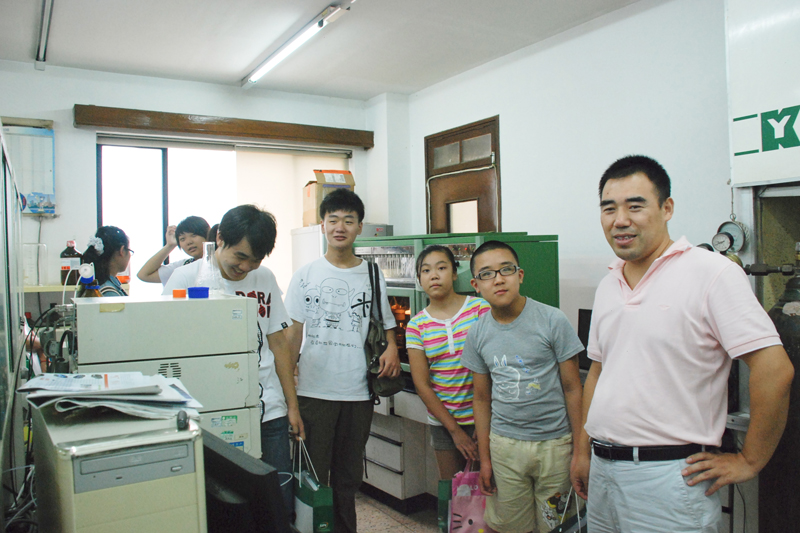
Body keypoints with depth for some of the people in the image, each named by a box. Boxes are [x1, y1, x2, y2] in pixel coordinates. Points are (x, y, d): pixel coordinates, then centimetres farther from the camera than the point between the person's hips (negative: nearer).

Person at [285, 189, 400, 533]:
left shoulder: (373, 277, 5)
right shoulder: (306, 275, 2)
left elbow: (386, 325, 12)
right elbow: (294, 332, 2)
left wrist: (392, 348, -10)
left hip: (358, 391, 2)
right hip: (314, 390, -1)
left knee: (348, 477, 15)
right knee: (311, 474, 5)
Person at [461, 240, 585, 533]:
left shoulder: (552, 321, -9)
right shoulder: (477, 334, 1)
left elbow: (572, 389, -5)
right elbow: (482, 399, 8)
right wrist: (484, 459, 8)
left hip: (554, 443, -2)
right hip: (504, 443, 3)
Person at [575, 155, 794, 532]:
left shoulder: (711, 273, -12)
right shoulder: (607, 286, 10)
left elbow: (775, 370, -16)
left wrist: (749, 461, -10)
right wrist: (584, 452, 15)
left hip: (668, 476, -6)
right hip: (602, 470, 7)